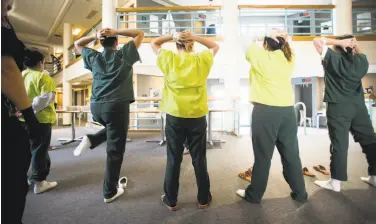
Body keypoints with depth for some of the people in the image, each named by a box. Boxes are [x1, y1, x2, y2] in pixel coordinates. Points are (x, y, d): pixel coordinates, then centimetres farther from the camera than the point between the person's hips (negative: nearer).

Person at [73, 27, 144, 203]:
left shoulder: (93, 57, 11)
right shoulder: (124, 55, 1)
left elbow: (77, 44, 30)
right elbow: (140, 34, 10)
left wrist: (95, 36, 17)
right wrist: (116, 32, 4)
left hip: (96, 106, 5)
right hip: (117, 106, -5)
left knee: (111, 131, 36)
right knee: (115, 151, 4)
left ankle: (91, 140, 10)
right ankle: (110, 192, 15)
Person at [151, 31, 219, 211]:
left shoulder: (169, 59, -1)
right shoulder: (202, 60, 1)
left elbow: (154, 43, 17)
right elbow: (215, 46, 20)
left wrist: (172, 36, 13)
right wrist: (196, 37, 9)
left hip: (174, 116, 0)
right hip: (197, 116, 1)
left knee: (173, 159, 11)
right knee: (199, 159, 12)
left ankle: (171, 200, 26)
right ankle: (203, 199, 28)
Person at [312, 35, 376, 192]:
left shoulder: (333, 59, -7)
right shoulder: (361, 60, 8)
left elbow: (317, 41, -5)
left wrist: (339, 42, -2)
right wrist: (355, 45, 16)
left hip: (338, 107, -5)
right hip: (359, 105, 6)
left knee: (339, 144, -3)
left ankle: (335, 181, 4)